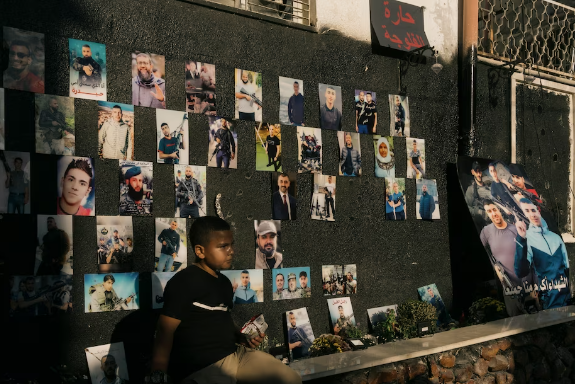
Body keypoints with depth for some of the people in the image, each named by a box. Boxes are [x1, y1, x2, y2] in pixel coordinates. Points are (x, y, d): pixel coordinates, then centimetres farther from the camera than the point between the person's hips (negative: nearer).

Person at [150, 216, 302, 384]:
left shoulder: (224, 282, 14)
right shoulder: (184, 282, -13)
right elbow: (165, 331, -16)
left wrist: (241, 337, 10)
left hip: (236, 354, 8)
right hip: (200, 368, -8)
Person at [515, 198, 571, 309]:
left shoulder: (556, 237, 8)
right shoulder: (526, 239, -9)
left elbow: (567, 266, 15)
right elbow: (521, 272, -24)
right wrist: (521, 240, -31)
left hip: (569, 293, 5)